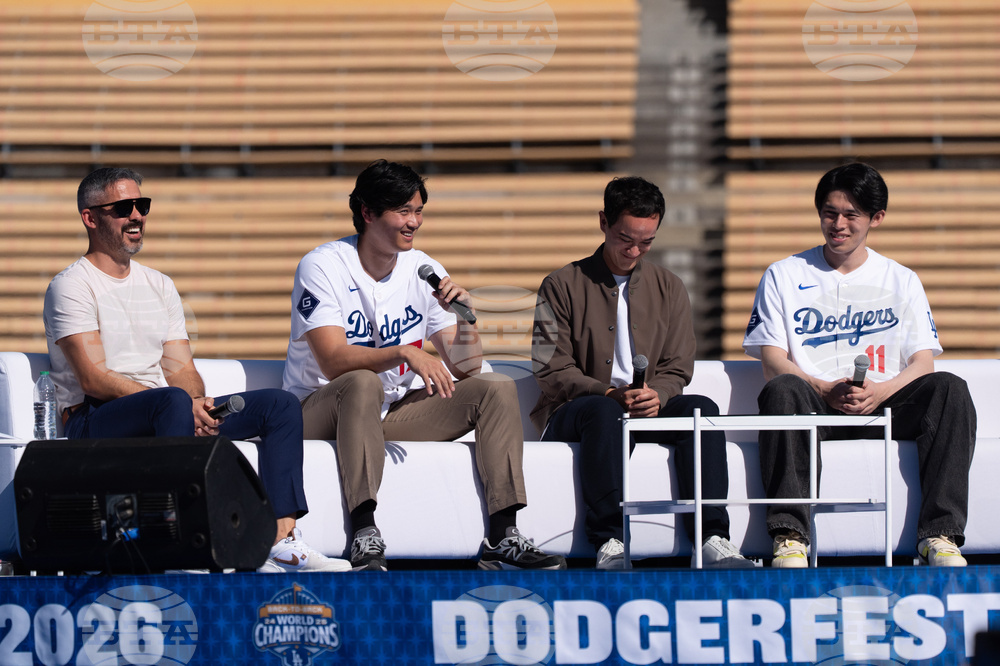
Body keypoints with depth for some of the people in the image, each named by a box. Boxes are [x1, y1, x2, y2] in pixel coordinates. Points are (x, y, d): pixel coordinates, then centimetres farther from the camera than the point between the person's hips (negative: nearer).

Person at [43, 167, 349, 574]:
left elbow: (180, 368, 14)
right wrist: (185, 403, -22)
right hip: (94, 419, -7)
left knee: (280, 405, -7)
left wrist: (197, 403, -12)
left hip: (159, 414, 8)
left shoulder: (159, 285, 21)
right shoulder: (72, 286, -2)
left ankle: (280, 539, -23)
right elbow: (93, 378, -13)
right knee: (172, 401, -39)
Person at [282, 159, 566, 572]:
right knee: (362, 382, -38)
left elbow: (465, 370, 3)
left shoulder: (424, 271, 4)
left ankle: (502, 538, -21)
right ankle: (364, 534, -42)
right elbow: (333, 361, -25)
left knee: (496, 388, -11)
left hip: (397, 414, 6)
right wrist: (405, 353, -38)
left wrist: (465, 316, -16)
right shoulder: (322, 267, -11)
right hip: (323, 411, -6)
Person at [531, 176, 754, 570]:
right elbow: (551, 370, -3)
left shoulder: (669, 289, 16)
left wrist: (655, 396, -15)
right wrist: (610, 393, -20)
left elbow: (676, 370, 10)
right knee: (604, 411, -38)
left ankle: (712, 538, -36)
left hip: (650, 409, 3)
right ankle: (609, 543, -43)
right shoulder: (562, 286, 5)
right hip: (571, 415, -3)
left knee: (701, 408, -26)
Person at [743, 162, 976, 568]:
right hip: (815, 409, -1)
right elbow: (773, 363, 3)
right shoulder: (784, 277, 13)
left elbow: (922, 363, 7)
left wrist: (880, 390, -15)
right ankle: (789, 536, -43)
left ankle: (940, 536, -35)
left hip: (884, 410, 2)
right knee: (782, 390, -36)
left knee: (949, 389, -27)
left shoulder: (902, 281, 18)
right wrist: (827, 391, -17)